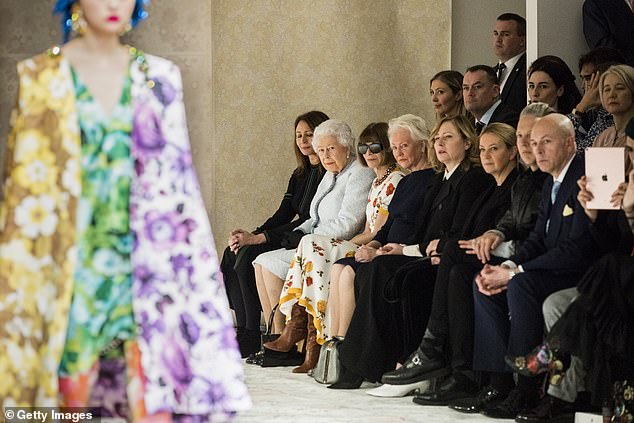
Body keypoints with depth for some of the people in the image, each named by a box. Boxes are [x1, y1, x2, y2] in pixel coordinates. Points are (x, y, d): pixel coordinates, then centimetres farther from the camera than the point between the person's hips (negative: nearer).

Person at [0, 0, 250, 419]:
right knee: (73, 386, 1)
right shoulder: (42, 76, 2)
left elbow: (175, 175, 10)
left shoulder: (157, 77, 8)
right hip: (73, 256, -1)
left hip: (141, 255, 1)